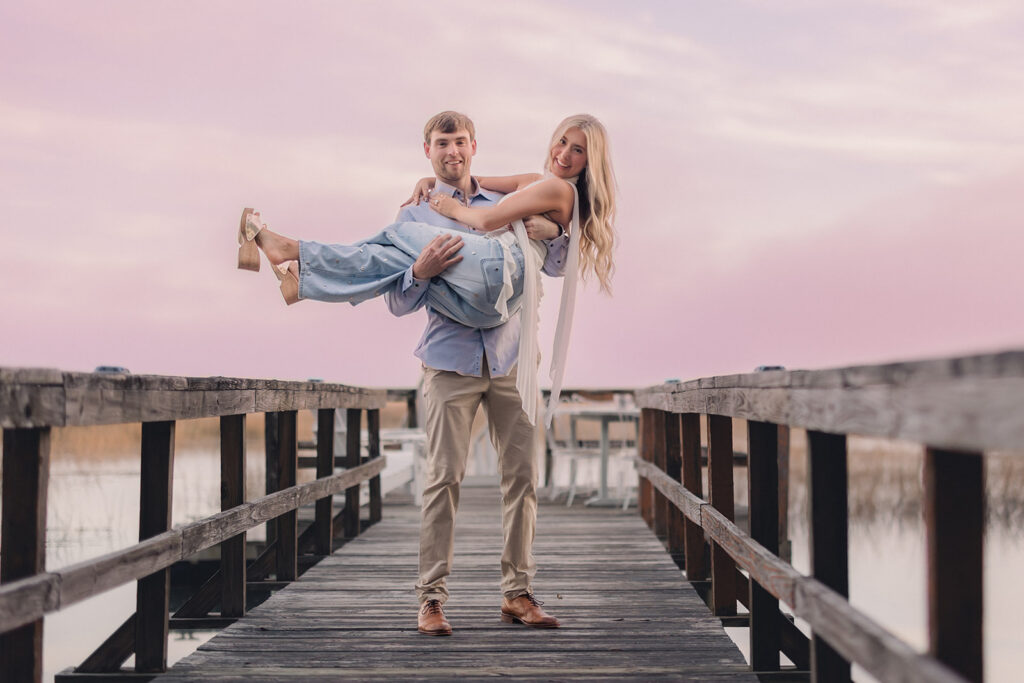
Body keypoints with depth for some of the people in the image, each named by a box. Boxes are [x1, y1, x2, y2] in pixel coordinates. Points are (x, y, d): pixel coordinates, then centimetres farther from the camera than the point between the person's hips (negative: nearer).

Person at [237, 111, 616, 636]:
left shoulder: (505, 208, 16)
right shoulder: (415, 216, 8)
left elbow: (555, 266, 13)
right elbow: (399, 303, 1)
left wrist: (552, 234, -8)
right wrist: (421, 270, -19)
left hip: (511, 357, 3)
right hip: (452, 360, -3)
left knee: (521, 473, 0)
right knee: (444, 476, -9)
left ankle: (518, 592, 8)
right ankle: (431, 598, -4)